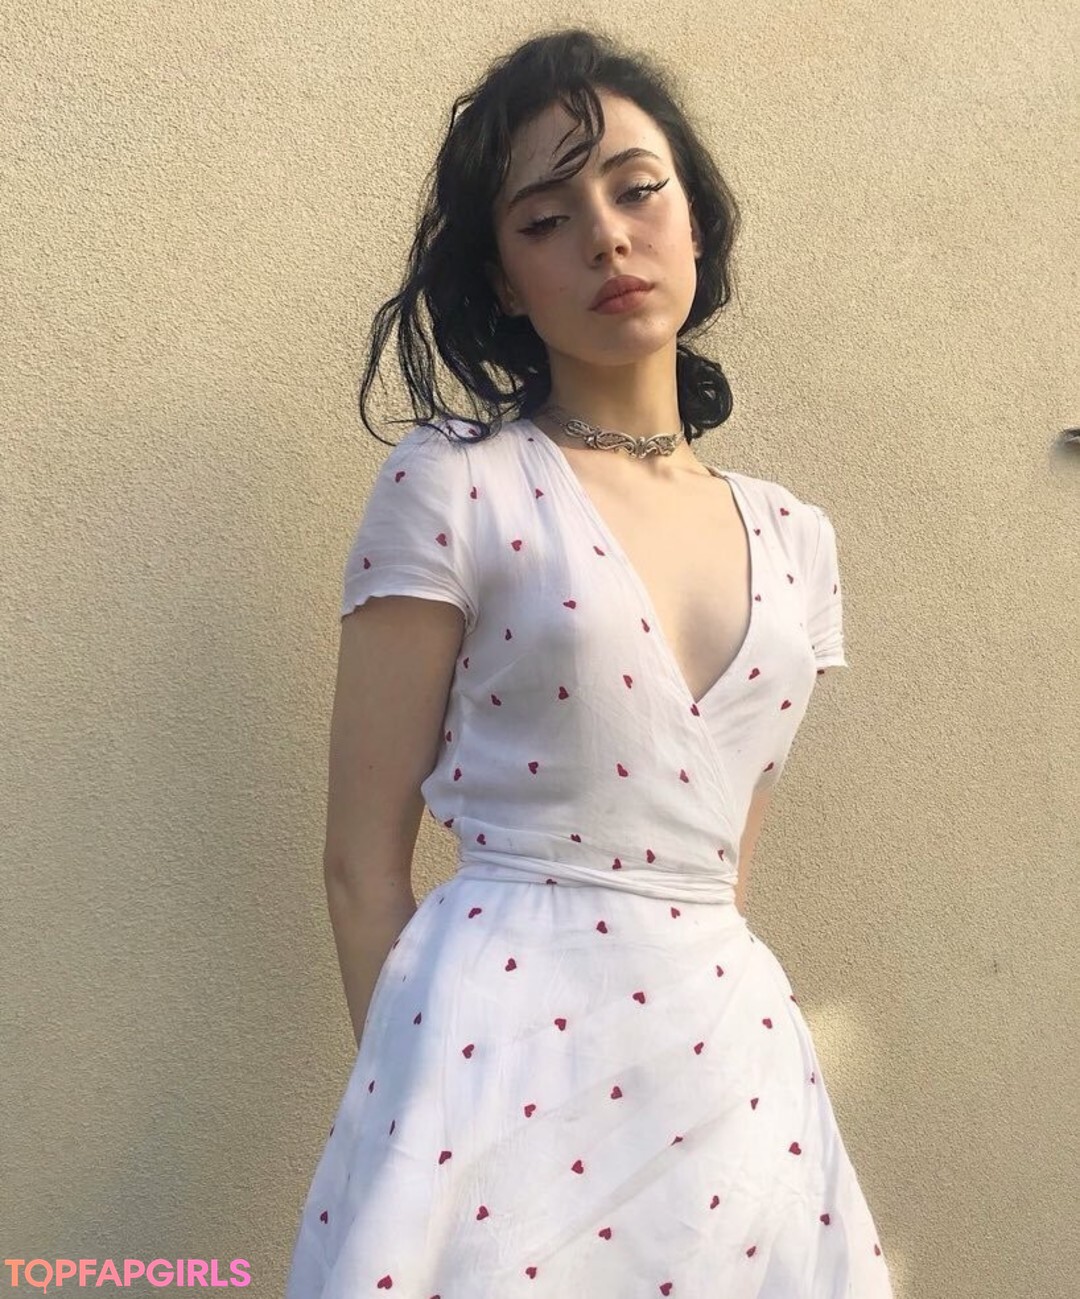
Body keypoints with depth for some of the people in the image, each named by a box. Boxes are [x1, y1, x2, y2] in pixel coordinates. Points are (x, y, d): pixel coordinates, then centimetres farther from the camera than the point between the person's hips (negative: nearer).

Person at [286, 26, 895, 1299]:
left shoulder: (795, 540, 8)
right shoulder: (451, 485, -6)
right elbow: (363, 866, -6)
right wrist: (417, 1095, -5)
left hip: (734, 1062, 5)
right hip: (509, 1052, -4)